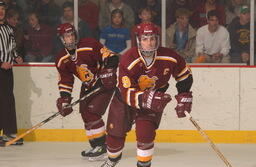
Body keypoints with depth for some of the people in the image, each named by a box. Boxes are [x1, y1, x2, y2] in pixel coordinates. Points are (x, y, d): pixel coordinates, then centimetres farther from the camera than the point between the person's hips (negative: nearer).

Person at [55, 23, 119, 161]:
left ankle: (101, 145, -10)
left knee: (92, 112, -17)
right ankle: (95, 146, 18)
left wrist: (108, 70, -29)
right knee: (85, 114, 5)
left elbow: (109, 57, -19)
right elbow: (65, 81, 6)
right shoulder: (62, 59, 1)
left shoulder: (89, 45, -19)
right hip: (87, 86, 7)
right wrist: (64, 98, -3)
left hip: (104, 83, -7)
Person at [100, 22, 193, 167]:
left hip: (155, 98, 0)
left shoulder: (169, 57, -23)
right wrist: (147, 98, -50)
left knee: (145, 133, -19)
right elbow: (127, 93, -35)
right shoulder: (128, 60, -31)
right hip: (125, 99, 0)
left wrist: (184, 98, -7)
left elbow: (185, 76, -3)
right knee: (115, 132, 9)